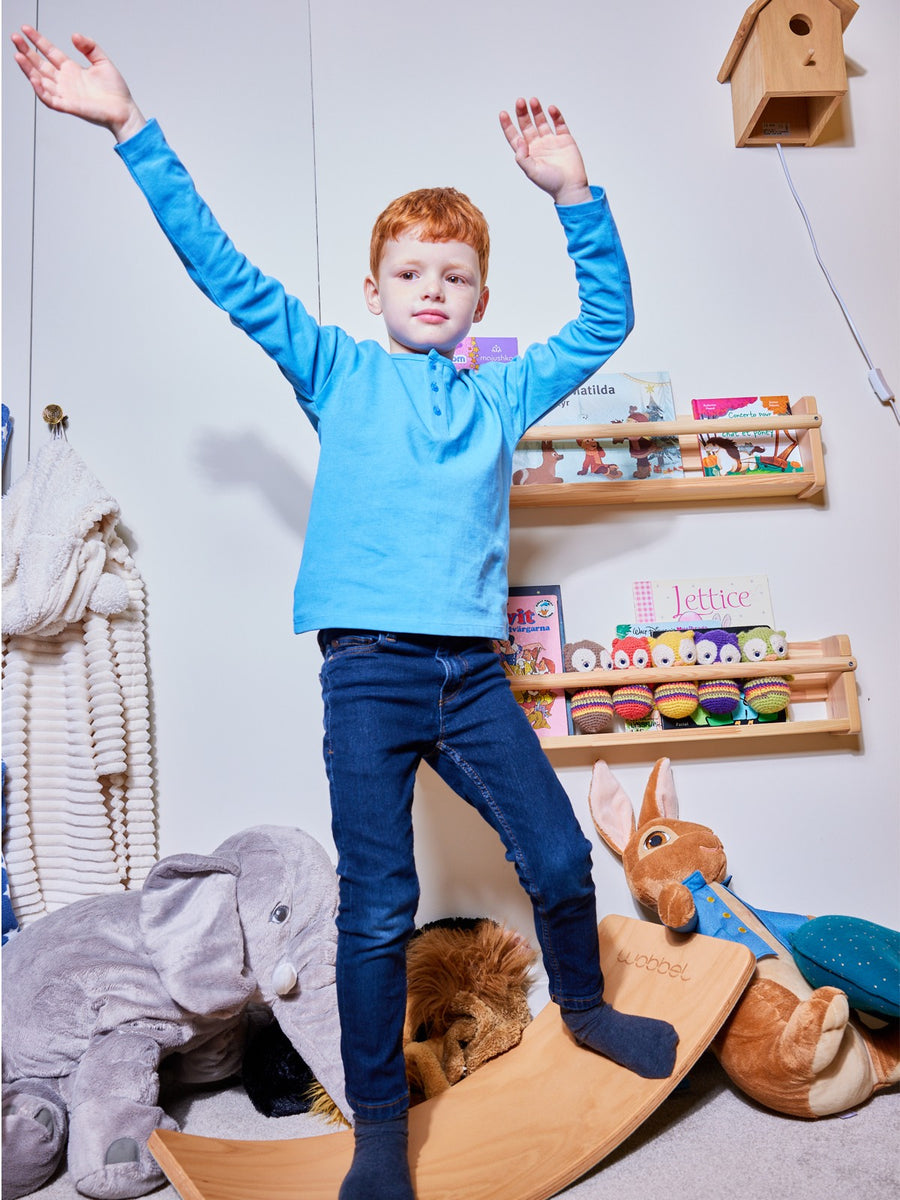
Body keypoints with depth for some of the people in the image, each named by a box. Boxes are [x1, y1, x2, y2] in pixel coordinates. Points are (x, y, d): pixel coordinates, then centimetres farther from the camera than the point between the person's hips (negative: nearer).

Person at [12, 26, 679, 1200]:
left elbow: (606, 317, 17)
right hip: (368, 667, -2)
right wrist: (131, 127, 3)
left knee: (560, 857, 9)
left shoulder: (503, 393, 15)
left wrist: (574, 195, 7)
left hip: (474, 670, 3)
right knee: (377, 909, 1)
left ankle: (585, 1007, 40)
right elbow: (227, 272, 6)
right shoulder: (339, 373, 9)